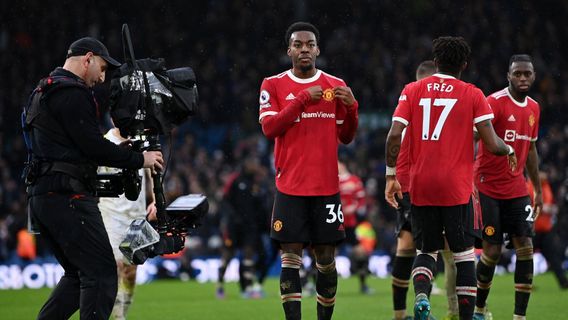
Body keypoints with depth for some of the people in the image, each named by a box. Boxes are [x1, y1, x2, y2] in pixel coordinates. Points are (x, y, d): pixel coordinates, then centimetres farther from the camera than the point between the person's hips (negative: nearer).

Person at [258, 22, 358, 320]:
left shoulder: (336, 86, 8)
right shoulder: (273, 85, 3)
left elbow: (345, 137, 11)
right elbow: (268, 127, -10)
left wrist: (351, 107, -7)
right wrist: (303, 98, -16)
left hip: (327, 187, 2)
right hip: (290, 186, -2)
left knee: (326, 258, 3)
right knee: (290, 256, -6)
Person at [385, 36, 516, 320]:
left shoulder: (412, 91, 6)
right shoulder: (473, 95, 0)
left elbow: (394, 136, -4)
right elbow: (492, 145, -5)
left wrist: (391, 176, 4)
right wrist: (509, 150, 17)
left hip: (420, 187, 2)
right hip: (457, 188, -2)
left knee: (426, 250, 13)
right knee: (463, 253, 9)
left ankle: (420, 295, -16)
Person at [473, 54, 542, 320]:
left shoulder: (533, 108, 9)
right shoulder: (495, 103, -14)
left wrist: (538, 189, 23)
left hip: (517, 190, 6)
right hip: (488, 187, -6)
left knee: (525, 246, -5)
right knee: (492, 250, -4)